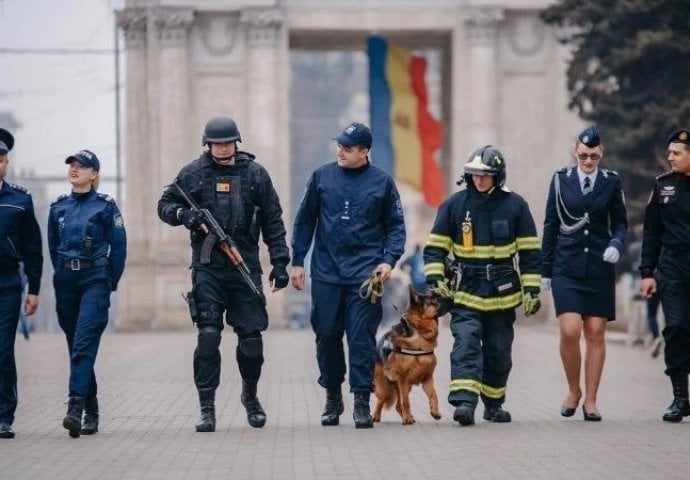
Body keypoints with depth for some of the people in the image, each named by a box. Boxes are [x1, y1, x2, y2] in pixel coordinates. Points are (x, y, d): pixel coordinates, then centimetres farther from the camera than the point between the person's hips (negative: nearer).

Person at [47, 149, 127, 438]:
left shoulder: (105, 206, -1)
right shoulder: (58, 208, 10)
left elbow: (119, 247, 0)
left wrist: (110, 284, 0)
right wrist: (62, 274, 14)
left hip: (94, 281, -5)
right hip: (65, 282, 5)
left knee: (84, 344, -17)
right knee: (75, 346, 7)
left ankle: (75, 407, -26)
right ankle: (91, 413, 15)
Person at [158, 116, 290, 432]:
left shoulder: (255, 174, 6)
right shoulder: (193, 174, 4)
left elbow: (272, 221, 9)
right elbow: (165, 205, 11)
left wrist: (279, 262, 4)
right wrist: (184, 214, -11)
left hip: (246, 268, 1)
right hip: (207, 268, -1)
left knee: (251, 336, 3)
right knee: (208, 335, -9)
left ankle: (250, 397, 27)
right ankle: (207, 408, -5)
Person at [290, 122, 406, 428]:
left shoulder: (382, 182, 3)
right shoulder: (322, 177, 6)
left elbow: (395, 226, 8)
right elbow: (305, 220, 11)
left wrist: (389, 260, -6)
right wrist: (297, 261, 8)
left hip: (365, 275, -2)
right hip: (326, 273, 2)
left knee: (362, 337, -6)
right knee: (327, 336, 7)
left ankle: (362, 401, -3)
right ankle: (332, 396, 21)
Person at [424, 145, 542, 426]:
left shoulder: (515, 205, 1)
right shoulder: (454, 205, 0)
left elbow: (529, 252, 4)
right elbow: (435, 247, 4)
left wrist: (531, 290, 1)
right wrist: (435, 279, -7)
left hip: (503, 295, 1)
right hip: (465, 293, -1)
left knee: (498, 353, 10)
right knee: (466, 345, -17)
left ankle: (493, 404, 25)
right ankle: (464, 402, -25)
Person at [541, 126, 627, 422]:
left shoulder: (611, 182, 4)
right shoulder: (561, 180, 3)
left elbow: (620, 223, 10)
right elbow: (550, 225, 7)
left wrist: (616, 245, -12)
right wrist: (545, 269, 7)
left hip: (599, 267, 1)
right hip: (567, 266, -1)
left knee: (596, 334, 2)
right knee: (569, 331, -13)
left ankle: (590, 400, 10)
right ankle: (573, 391, 9)